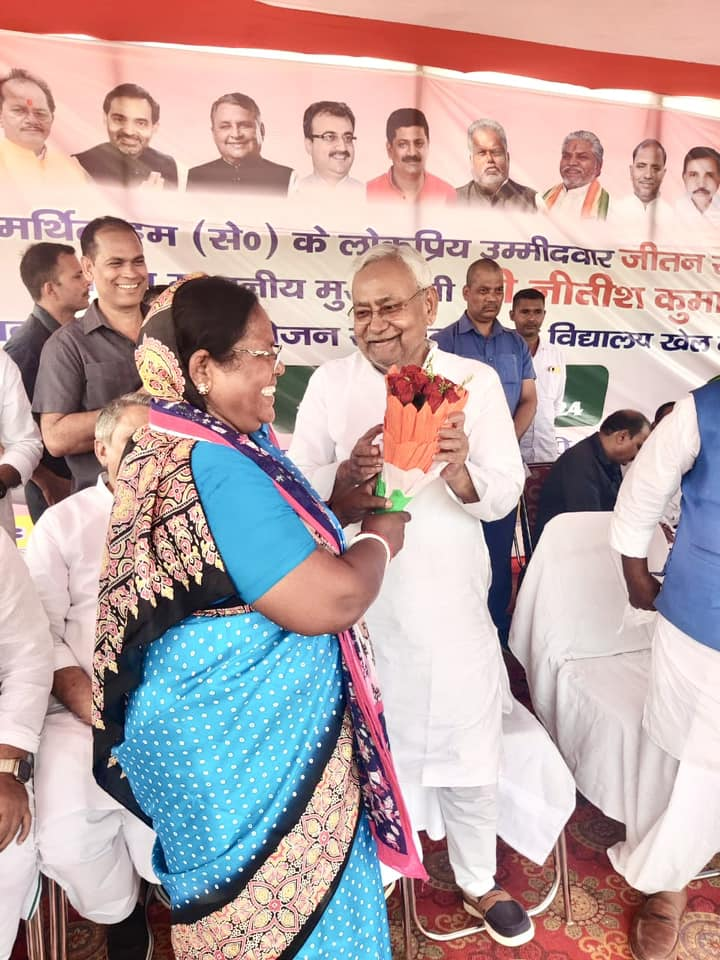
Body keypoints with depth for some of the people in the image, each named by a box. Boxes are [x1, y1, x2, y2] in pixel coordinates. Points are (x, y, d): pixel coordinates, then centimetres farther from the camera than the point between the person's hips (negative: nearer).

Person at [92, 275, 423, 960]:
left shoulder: (191, 443, 4)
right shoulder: (210, 467, -28)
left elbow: (271, 537, 14)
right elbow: (329, 600, -29)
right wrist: (381, 537, -9)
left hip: (222, 727, 10)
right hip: (245, 748, -10)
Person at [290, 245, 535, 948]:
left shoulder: (475, 381, -1)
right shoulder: (331, 382, -2)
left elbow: (503, 493, -5)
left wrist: (458, 468, -27)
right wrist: (350, 474, -28)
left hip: (450, 604, 1)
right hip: (358, 603, 0)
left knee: (468, 754, 15)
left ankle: (479, 883, 44)